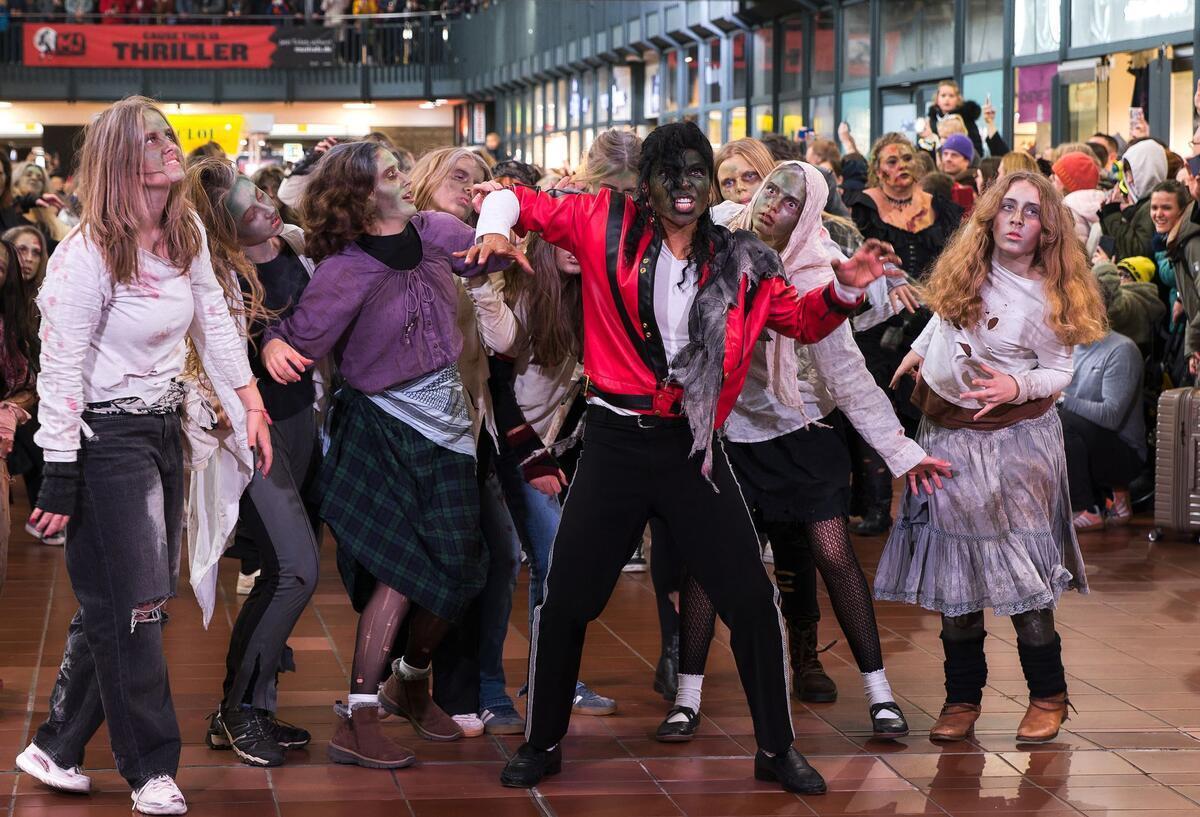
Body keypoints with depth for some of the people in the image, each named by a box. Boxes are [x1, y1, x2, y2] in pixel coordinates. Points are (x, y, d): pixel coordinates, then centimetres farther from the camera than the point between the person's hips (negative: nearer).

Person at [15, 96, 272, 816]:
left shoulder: (188, 235, 4)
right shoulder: (90, 253, -18)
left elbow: (215, 321, 16)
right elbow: (61, 368, -17)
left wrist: (249, 403, 9)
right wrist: (60, 479, -18)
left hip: (164, 429, 8)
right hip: (105, 436, -8)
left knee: (117, 605, 12)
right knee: (128, 604, -2)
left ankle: (57, 748, 23)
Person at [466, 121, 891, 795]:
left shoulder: (738, 263, 4)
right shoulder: (608, 225, -2)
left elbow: (803, 320, 16)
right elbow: (520, 200, 4)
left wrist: (843, 290, -3)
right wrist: (496, 229, -17)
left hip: (693, 447, 1)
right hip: (617, 440, -1)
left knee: (752, 600, 0)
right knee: (566, 600, 4)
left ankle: (777, 748, 16)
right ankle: (542, 744, 23)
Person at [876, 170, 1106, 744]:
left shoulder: (1048, 297, -11)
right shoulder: (967, 269, 1)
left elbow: (1060, 372, -6)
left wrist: (1017, 387, -23)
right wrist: (920, 349, 28)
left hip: (1016, 438, -4)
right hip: (946, 434, 4)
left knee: (1025, 572, -6)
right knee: (954, 574, 5)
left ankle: (1048, 696, 9)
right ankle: (962, 697, 14)